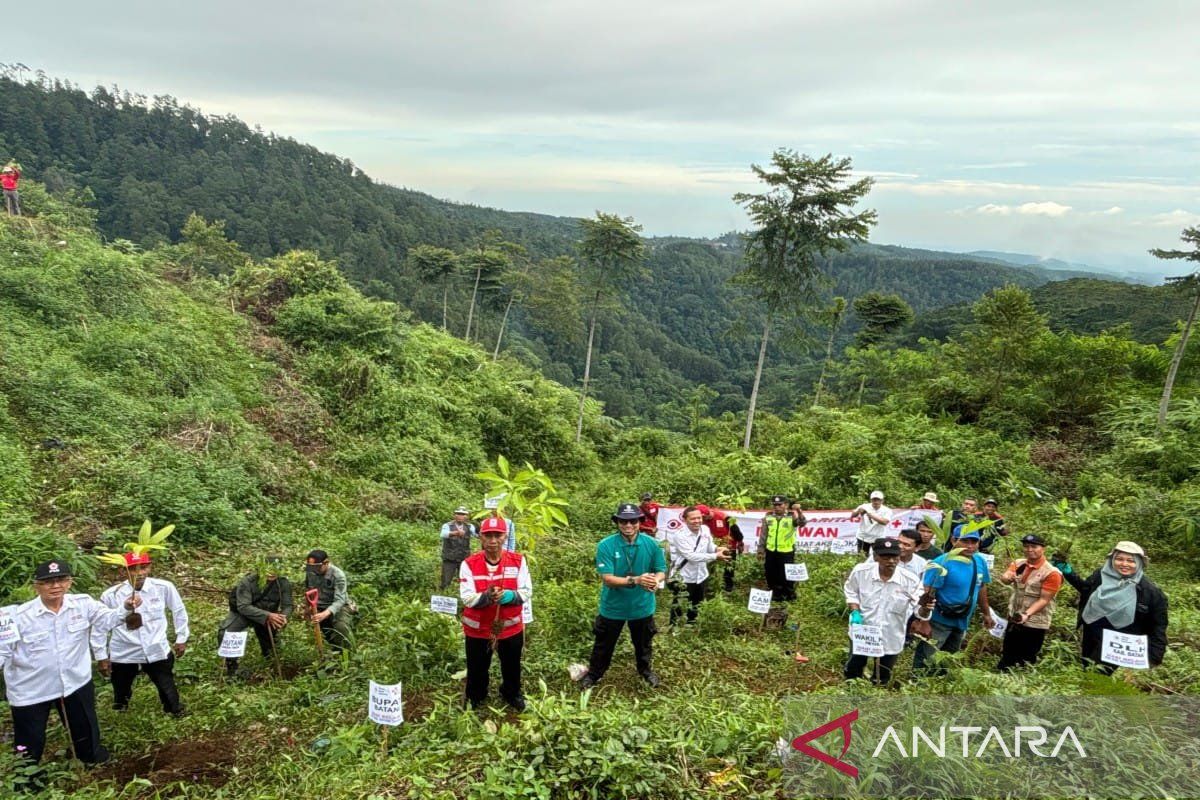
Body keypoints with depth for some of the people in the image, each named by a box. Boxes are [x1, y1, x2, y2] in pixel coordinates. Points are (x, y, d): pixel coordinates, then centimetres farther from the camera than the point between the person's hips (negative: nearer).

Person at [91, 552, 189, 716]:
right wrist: (101, 656, 3)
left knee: (169, 696, 9)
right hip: (123, 655, 1)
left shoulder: (164, 587, -13)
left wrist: (182, 638, 10)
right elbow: (99, 626, 0)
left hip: (157, 652, 0)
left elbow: (178, 611, 5)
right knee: (121, 701, 21)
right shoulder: (111, 595, -15)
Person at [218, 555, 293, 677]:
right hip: (242, 613, -4)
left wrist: (283, 617, -38)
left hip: (268, 616, 4)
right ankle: (231, 662, 2)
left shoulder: (284, 584, -18)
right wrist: (267, 616, -46)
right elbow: (243, 607, -35)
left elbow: (287, 605, -13)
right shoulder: (247, 582, -27)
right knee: (225, 633, -27)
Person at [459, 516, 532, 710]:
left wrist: (509, 595, -31)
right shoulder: (469, 564, -15)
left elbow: (527, 592, -11)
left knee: (512, 666, 22)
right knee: (477, 668, 18)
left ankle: (512, 694, 49)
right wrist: (486, 597, -38)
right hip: (477, 629, -1)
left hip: (511, 626, 1)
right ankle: (475, 698, 46)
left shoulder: (518, 561, -11)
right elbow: (467, 598, -20)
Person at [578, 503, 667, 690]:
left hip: (642, 605, 2)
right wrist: (635, 580, -39)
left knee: (643, 643, 25)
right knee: (604, 644, 18)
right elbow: (607, 579, -25)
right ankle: (594, 674, 43)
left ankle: (645, 670, 53)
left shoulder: (651, 544, -13)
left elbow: (661, 571, -4)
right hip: (613, 606, -2)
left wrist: (655, 580, -29)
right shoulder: (606, 545, -22)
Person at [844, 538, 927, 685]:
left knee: (881, 681, 22)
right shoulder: (860, 572, -19)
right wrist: (854, 612, -14)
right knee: (852, 674, 22)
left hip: (891, 639, 0)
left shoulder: (911, 581, -21)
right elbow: (850, 592, 1)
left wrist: (926, 608, -43)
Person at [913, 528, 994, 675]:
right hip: (939, 621, -7)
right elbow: (927, 594, -24)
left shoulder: (980, 561, -1)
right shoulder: (942, 563, -23)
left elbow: (981, 588, 14)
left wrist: (986, 614, 20)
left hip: (962, 622, 7)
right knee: (925, 662, -5)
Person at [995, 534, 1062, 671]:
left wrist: (1027, 614, -30)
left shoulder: (1051, 573, -15)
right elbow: (1004, 578, -14)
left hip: (1034, 624, -5)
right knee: (1006, 658, 17)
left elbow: (1044, 600, -18)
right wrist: (1007, 577, -38)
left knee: (1025, 662, 7)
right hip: (1013, 620, 5)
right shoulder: (1018, 564, 1)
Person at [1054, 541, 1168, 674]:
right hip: (1092, 641, 5)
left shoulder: (1149, 591, -15)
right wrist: (1068, 573, 4)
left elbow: (1158, 626, -8)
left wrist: (1155, 656, -13)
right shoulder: (1101, 576, -6)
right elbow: (1085, 589, 17)